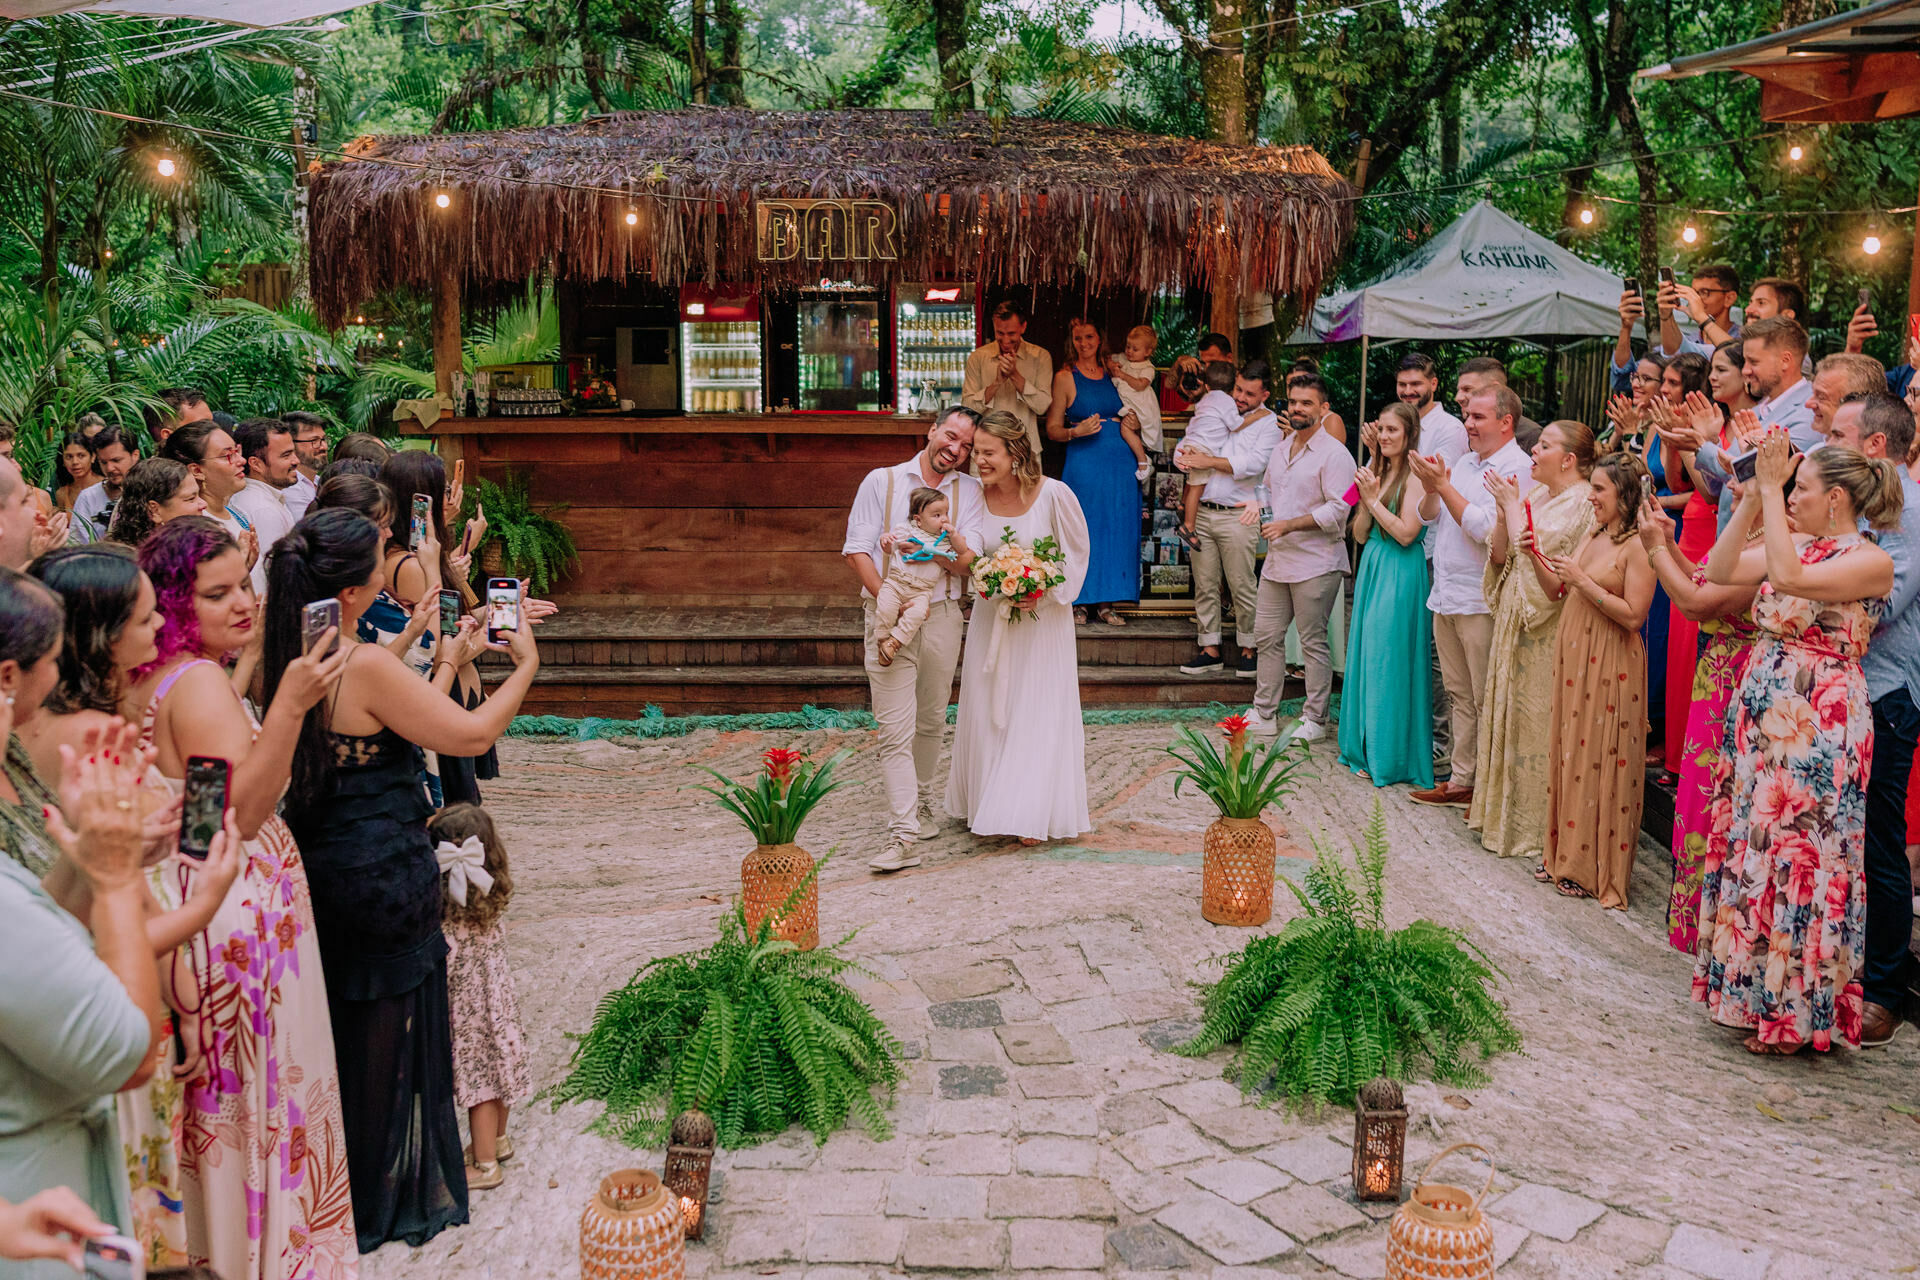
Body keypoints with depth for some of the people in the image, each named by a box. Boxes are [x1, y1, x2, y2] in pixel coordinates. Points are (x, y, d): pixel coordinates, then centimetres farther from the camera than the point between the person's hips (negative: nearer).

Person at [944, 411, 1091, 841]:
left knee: (1038, 715, 2)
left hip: (1043, 616, -4)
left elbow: (1077, 551, -4)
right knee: (985, 711, 8)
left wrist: (1044, 591, -15)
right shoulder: (975, 494, -6)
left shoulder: (1053, 494, -17)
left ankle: (1033, 814, 13)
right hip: (991, 615, 4)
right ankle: (987, 804, 23)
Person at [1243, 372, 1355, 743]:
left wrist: (1289, 525, -21)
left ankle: (1315, 720, 10)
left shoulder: (1334, 454, -10)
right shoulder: (1280, 449, 15)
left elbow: (1338, 509, -18)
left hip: (1315, 564, -8)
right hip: (1277, 560, 8)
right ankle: (1264, 715, 19)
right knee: (1266, 637, 10)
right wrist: (1258, 505, 7)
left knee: (1314, 643, 0)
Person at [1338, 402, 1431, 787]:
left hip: (1400, 576, -8)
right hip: (1371, 569, 8)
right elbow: (1360, 535, 11)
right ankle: (1365, 747, 23)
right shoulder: (1378, 471, 13)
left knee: (1388, 662, -5)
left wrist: (1373, 499, -13)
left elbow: (1406, 533, -18)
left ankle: (1389, 757, 4)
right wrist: (1365, 496, -3)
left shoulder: (1414, 476, -11)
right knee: (1365, 658, 12)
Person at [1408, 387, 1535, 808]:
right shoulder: (1466, 461, 16)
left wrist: (1444, 486, -16)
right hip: (1446, 596, 8)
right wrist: (1431, 488, -3)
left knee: (1486, 700, -2)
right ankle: (1461, 780, 22)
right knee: (1459, 695, 14)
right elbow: (1427, 515, 17)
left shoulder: (1517, 468, -11)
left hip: (1482, 602, -8)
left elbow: (1485, 528, -21)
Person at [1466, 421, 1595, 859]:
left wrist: (1512, 504, -13)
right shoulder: (1536, 496, 11)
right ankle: (1503, 812, 25)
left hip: (1547, 632, -9)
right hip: (1515, 621, 9)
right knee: (1509, 713, 14)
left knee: (1535, 720, -2)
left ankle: (1533, 825, 9)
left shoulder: (1581, 506, -14)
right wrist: (1503, 511, -7)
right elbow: (1500, 556, 9)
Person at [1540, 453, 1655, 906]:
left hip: (1610, 665, -8)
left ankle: (1598, 869, 10)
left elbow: (1633, 615, -19)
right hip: (1573, 655, 8)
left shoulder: (1638, 546, -14)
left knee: (1600, 761, -1)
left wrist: (1583, 581, -19)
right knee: (1569, 754, 12)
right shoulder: (1593, 534, 11)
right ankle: (1566, 855, 23)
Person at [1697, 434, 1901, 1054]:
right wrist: (1754, 497, -1)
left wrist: (1772, 488, -21)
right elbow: (1719, 570, 5)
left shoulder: (1871, 561, -11)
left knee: (1799, 852, -2)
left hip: (1820, 723, -7)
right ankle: (1755, 992, 24)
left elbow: (1789, 577, -26)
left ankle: (1796, 1012, 11)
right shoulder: (1795, 543, 10)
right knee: (1750, 845, 11)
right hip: (1762, 710, 8)